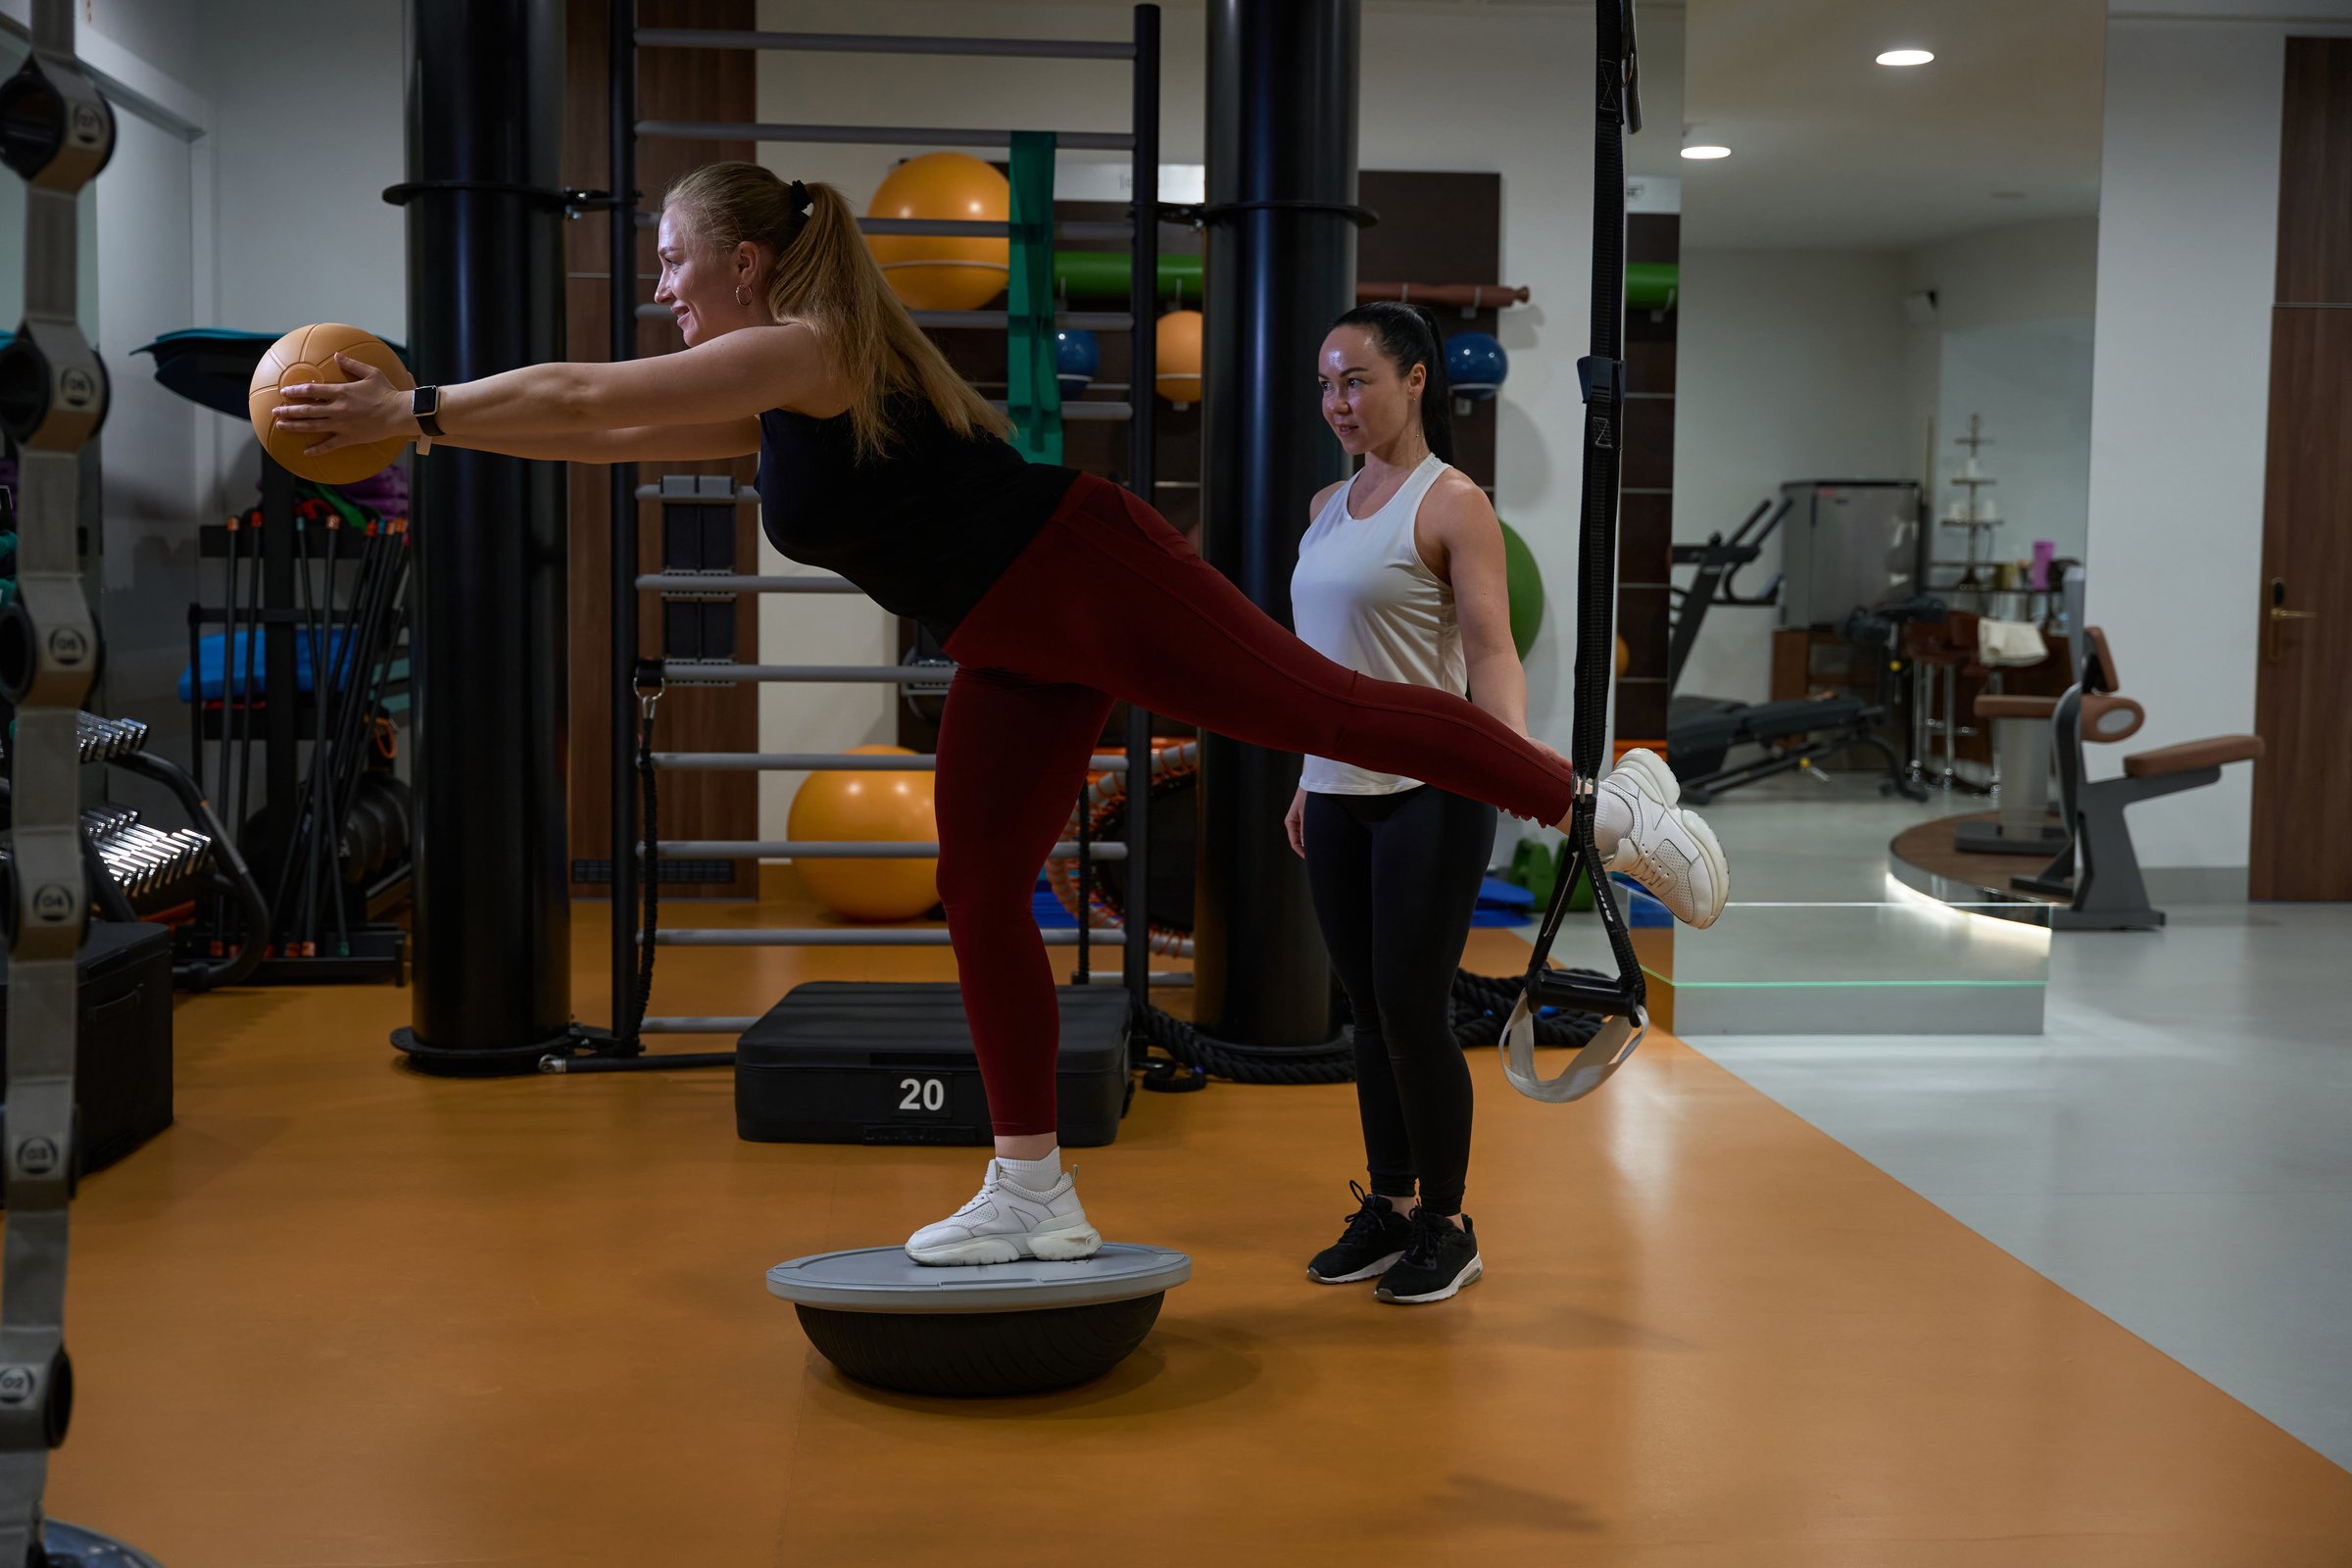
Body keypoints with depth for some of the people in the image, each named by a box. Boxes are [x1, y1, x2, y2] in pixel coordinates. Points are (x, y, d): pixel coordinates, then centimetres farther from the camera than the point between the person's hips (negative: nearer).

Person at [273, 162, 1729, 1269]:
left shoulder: (811, 348, -15)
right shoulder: (765, 403, 13)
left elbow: (584, 393, -19)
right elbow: (607, 434, 20)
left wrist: (416, 410, -14)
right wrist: (422, 418, 17)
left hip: (1096, 579, -10)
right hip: (1018, 653, 10)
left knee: (1330, 708, -11)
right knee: (980, 893, 6)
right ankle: (1034, 1193, 10)